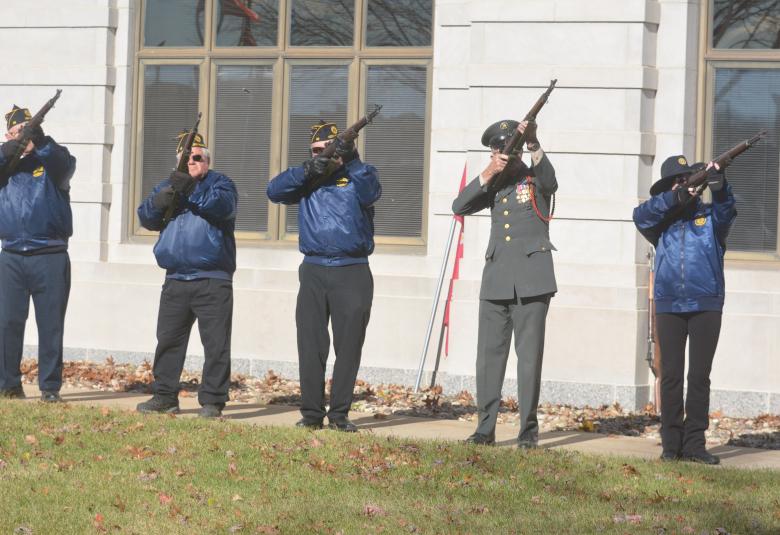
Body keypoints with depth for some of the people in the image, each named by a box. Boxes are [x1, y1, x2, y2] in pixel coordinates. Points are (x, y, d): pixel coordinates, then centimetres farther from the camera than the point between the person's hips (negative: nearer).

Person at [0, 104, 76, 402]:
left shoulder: (50, 161, 5)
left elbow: (65, 164, -15)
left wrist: (41, 140, -30)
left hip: (50, 257, -2)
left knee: (51, 325, -1)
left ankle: (50, 387, 2)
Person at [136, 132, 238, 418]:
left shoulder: (220, 183, 4)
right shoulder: (168, 185, 16)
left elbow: (223, 205, -18)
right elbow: (146, 216, 4)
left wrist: (191, 190, -30)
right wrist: (162, 199, -17)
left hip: (213, 280, -4)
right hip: (176, 280, 5)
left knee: (215, 343, -5)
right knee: (167, 340, 8)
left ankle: (212, 401, -2)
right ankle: (164, 396, 16)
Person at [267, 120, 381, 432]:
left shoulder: (358, 175, 6)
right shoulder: (307, 178, 12)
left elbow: (370, 193, -15)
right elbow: (275, 191, -3)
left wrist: (351, 161, -26)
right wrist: (308, 170, -15)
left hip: (352, 274, -2)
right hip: (313, 271, 2)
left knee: (348, 346, -1)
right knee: (311, 346, 0)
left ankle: (339, 415, 4)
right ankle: (311, 413, 3)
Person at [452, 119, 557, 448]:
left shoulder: (535, 179, 2)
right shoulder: (494, 185, 15)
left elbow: (548, 177, -22)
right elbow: (459, 207, 3)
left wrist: (533, 144, -40)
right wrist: (486, 176, -10)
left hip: (531, 282, -5)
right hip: (496, 281, 5)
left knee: (530, 356, -2)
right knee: (489, 355, 3)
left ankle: (528, 430, 2)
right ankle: (485, 428, 7)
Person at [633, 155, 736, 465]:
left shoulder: (709, 215, 6)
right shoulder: (661, 219, 10)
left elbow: (726, 211, -15)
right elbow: (640, 216, -9)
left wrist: (718, 186, -36)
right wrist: (674, 198, -22)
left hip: (706, 306, -1)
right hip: (669, 307, 1)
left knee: (700, 376, 0)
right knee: (671, 376, 2)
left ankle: (694, 443, 3)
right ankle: (671, 444, 5)